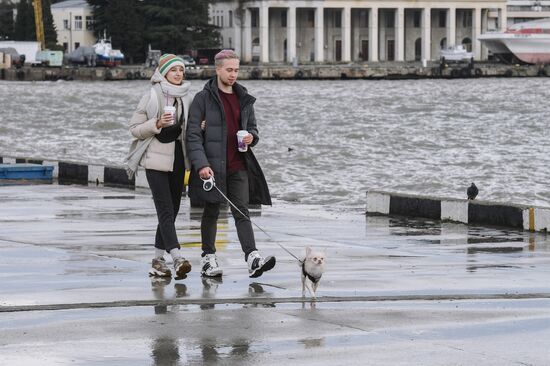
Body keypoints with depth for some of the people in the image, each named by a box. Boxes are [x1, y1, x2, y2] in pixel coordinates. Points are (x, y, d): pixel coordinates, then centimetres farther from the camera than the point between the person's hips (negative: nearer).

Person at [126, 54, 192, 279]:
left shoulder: (186, 97, 9)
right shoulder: (152, 96, -7)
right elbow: (135, 129, -6)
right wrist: (157, 124, -21)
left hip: (177, 160, 6)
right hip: (156, 160, -6)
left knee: (171, 211, 8)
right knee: (166, 210, -14)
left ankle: (158, 260, 16)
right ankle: (177, 259, -25)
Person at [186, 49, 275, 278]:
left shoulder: (244, 99, 13)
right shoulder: (204, 98, -4)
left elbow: (252, 128, 23)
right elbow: (193, 135, -9)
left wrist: (251, 137, -2)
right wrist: (201, 164, -20)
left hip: (238, 166, 3)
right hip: (212, 166, -3)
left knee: (242, 212, -7)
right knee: (211, 212, 7)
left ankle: (253, 259, -19)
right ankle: (208, 259, 17)